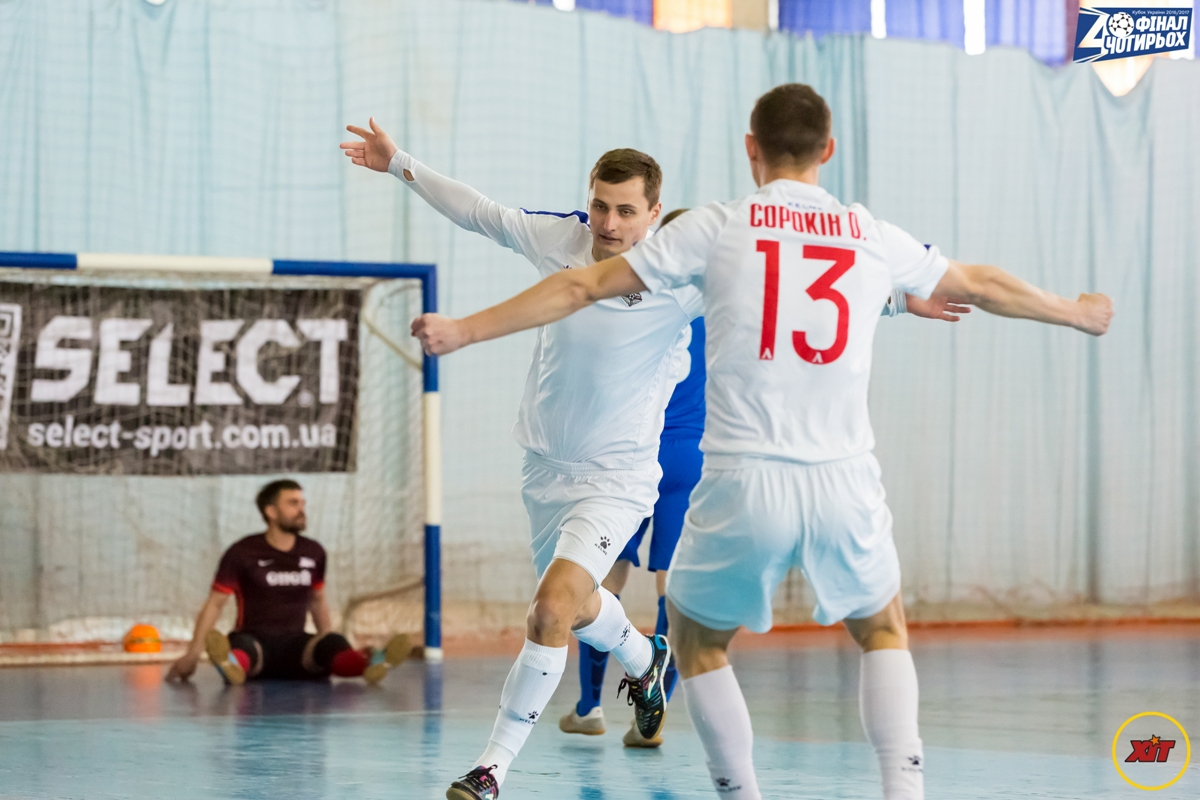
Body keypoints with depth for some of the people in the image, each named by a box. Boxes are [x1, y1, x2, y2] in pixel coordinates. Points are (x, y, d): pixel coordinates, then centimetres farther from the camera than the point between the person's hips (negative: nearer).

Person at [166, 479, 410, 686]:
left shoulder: (314, 553, 10)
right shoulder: (243, 553, -2)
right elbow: (215, 603, -1)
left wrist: (331, 650, 21)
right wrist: (193, 654, -10)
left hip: (295, 647, 3)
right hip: (254, 639, -3)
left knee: (333, 642, -30)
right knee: (241, 646, -40)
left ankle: (370, 664, -62)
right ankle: (232, 664, -76)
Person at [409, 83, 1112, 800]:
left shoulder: (717, 228, 2)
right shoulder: (873, 237, 9)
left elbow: (585, 287, 4)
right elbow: (982, 286, 25)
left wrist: (465, 330, 13)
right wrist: (1076, 313, 44)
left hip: (744, 484, -2)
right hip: (845, 482, 2)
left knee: (697, 640, 22)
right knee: (883, 632, 26)